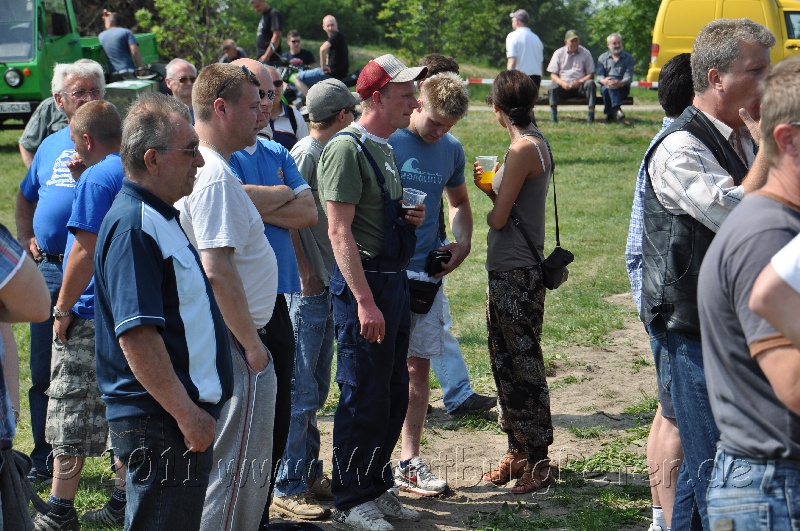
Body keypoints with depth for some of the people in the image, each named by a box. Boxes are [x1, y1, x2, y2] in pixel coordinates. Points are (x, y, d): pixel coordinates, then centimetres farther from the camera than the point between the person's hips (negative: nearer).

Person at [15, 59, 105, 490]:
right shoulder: (51, 146, 14)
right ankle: (43, 461, 21)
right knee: (44, 373, 10)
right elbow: (25, 198, 29)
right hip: (49, 269, 5)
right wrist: (26, 238, 14)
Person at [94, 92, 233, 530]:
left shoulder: (161, 217, 15)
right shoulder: (132, 226, -19)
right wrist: (186, 413, -23)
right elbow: (136, 334, -25)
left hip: (184, 415, 10)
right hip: (160, 423, -10)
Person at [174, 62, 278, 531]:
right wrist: (251, 345, -19)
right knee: (240, 469, -3)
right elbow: (218, 271, -26)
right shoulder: (217, 177, -20)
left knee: (220, 463, 18)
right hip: (234, 343, -10)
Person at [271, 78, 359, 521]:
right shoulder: (305, 153, -14)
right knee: (300, 392, -4)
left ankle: (309, 474, 26)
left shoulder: (331, 152, 13)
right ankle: (288, 487, 2)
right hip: (307, 289, -9)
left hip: (326, 287, 9)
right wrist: (306, 276, -15)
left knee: (314, 391, 16)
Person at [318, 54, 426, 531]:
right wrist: (365, 301, -23)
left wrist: (411, 217, 5)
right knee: (363, 397, -3)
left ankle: (377, 486, 27)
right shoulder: (347, 149, -14)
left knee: (394, 393, 15)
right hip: (363, 281, -9)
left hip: (395, 278, 9)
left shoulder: (386, 148, 15)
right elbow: (340, 232, -19)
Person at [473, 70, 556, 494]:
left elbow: (499, 218, -17)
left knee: (522, 364, -3)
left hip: (517, 272, -10)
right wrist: (489, 186, 2)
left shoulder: (524, 149, -17)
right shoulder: (534, 144, 12)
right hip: (507, 269, 10)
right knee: (504, 361, 16)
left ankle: (538, 460, 4)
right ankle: (518, 451, 26)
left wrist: (491, 208, 4)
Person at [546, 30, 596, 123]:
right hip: (563, 86, 0)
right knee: (552, 87, -30)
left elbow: (591, 75, 2)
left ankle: (591, 114, -30)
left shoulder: (585, 53, 6)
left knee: (590, 83, -30)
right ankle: (553, 116, -30)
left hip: (580, 86, 0)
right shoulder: (558, 53, 6)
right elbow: (553, 75, 3)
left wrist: (579, 82, -18)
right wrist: (562, 83, -19)